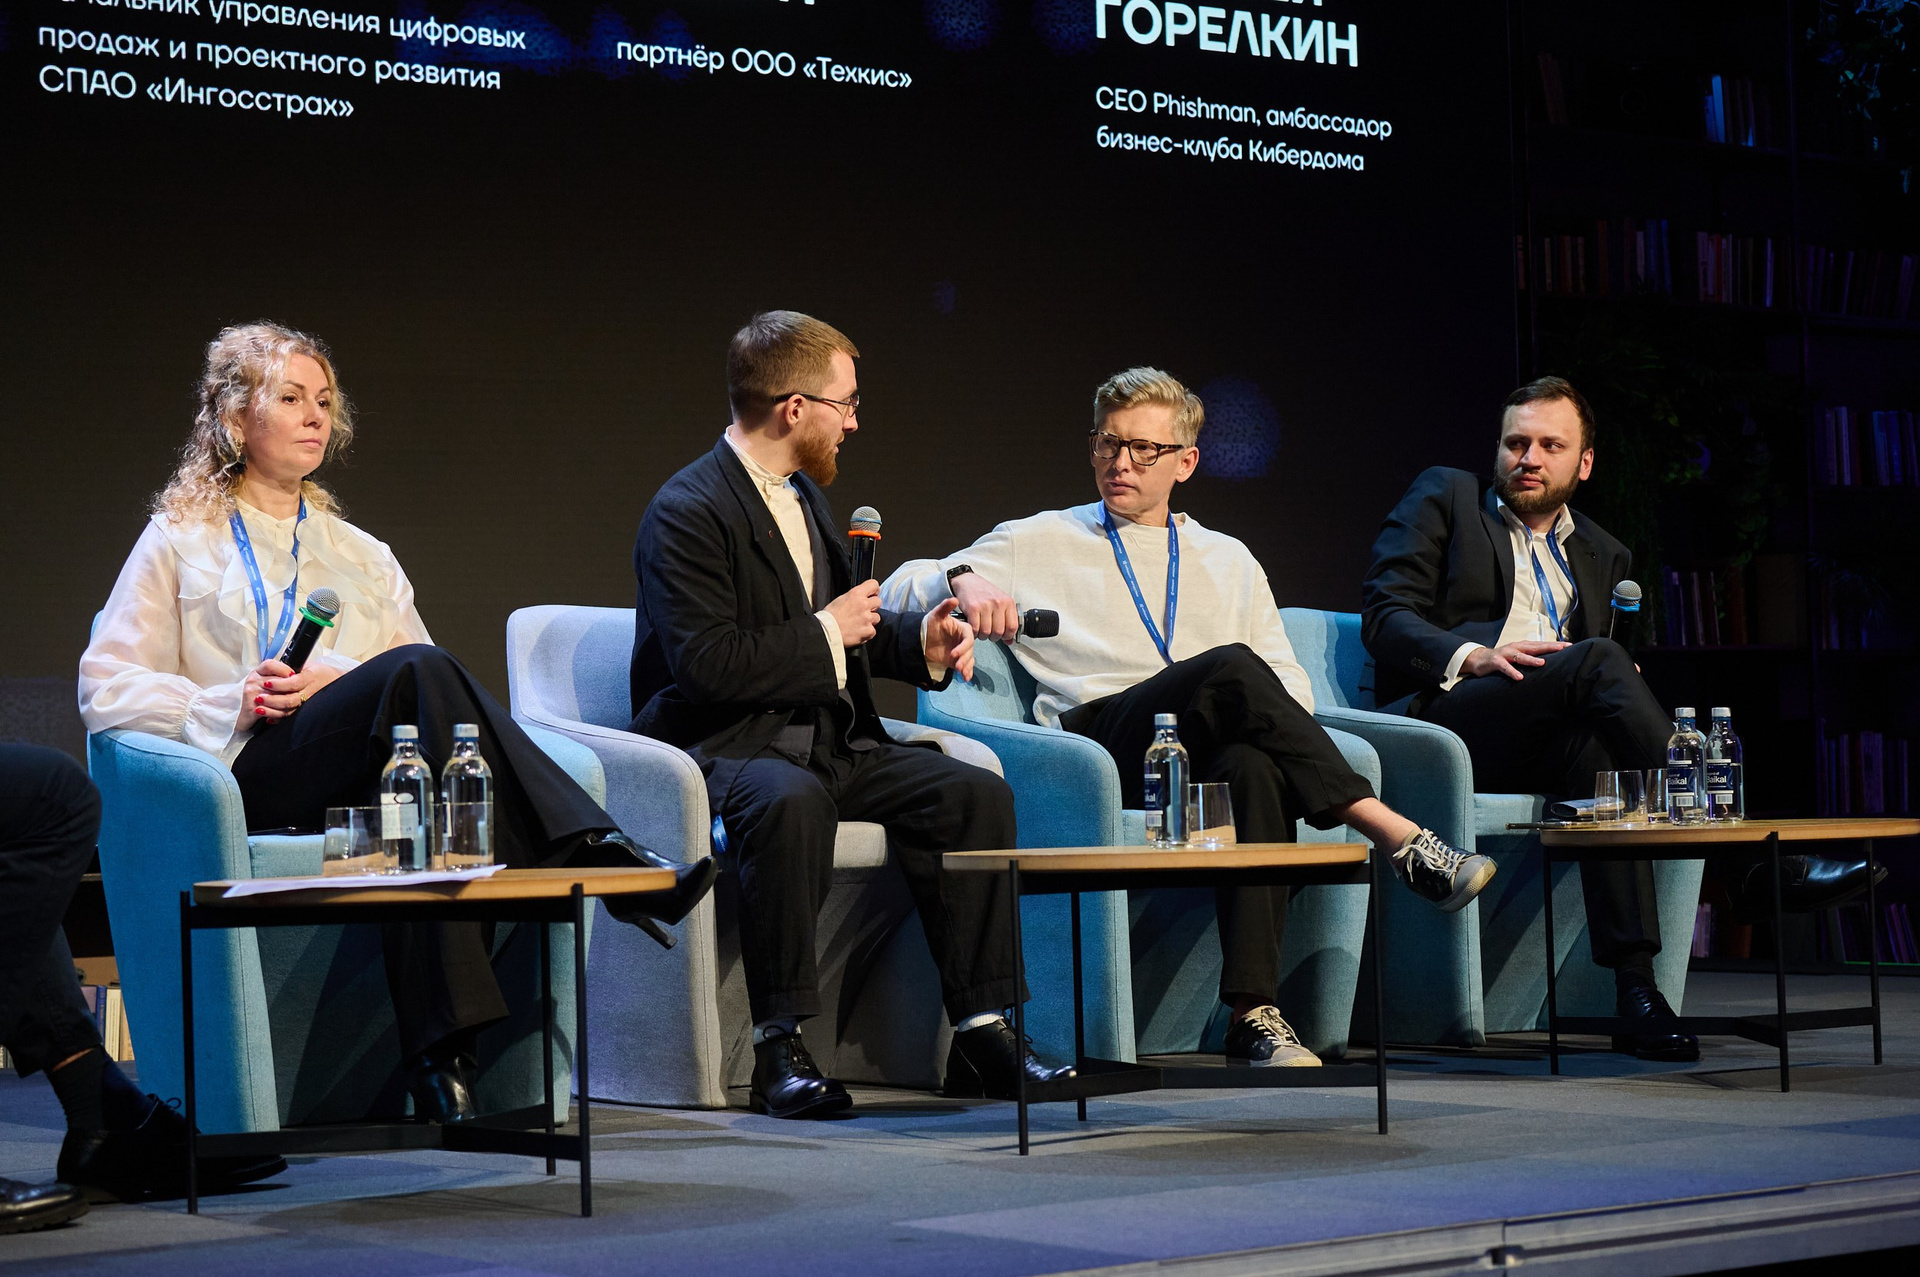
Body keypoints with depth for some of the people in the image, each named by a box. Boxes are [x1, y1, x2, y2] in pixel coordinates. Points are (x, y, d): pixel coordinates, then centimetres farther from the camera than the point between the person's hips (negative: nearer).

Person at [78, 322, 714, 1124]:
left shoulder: (360, 557, 29)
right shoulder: (181, 541, 18)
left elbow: (422, 689, 17)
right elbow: (106, 689, 8)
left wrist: (342, 682, -4)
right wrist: (232, 701, -7)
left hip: (351, 772, 4)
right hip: (254, 774, -4)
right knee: (422, 671, -32)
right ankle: (597, 858, -40)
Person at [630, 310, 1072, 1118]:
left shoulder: (803, 495, 16)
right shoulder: (687, 513, -13)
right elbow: (706, 664, -23)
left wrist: (916, 639, 8)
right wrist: (826, 633, -13)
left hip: (830, 740, 8)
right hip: (725, 747, -8)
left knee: (977, 793, -11)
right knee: (791, 801, -40)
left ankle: (981, 1033, -10)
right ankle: (779, 1046, -33)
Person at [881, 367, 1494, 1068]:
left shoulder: (1229, 562, 29)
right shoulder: (1040, 544, 21)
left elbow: (1290, 682, 24)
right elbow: (897, 590, 14)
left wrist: (1264, 726, -1)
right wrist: (961, 580, -9)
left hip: (1209, 759, 2)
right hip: (1096, 742, -2)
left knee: (1252, 767, -39)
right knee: (1232, 669, -33)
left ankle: (1254, 1014, -45)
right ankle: (1401, 839, -36)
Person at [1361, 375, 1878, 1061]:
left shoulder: (1602, 555, 27)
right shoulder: (1443, 497, 14)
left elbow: (1597, 678, 23)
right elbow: (1385, 613, 2)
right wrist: (1471, 657, -17)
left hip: (1536, 745, 4)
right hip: (1444, 715, -4)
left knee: (1593, 742, -34)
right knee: (1596, 661, -31)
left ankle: (1636, 991, -45)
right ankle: (1751, 857, -38)